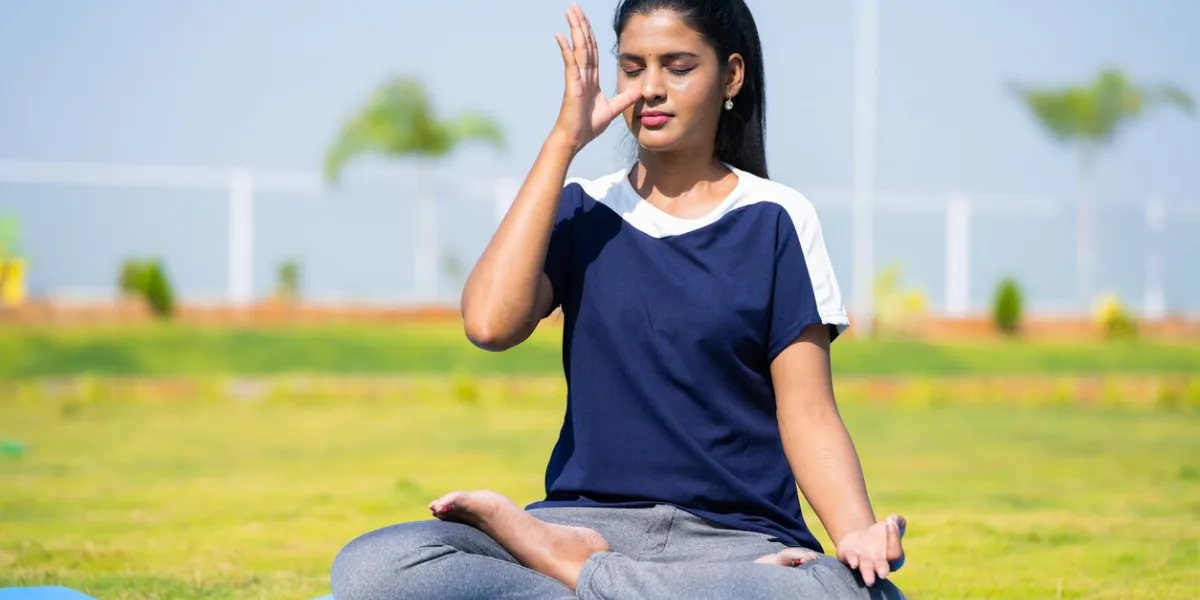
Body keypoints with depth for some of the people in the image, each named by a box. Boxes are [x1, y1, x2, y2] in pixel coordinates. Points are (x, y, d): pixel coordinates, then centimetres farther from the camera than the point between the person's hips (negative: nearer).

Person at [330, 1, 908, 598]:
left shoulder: (775, 221, 6)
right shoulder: (584, 210, 11)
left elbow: (807, 415, 1)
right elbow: (490, 322, -9)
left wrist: (856, 531, -21)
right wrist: (564, 140, -5)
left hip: (738, 536, 0)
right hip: (588, 518, 0)